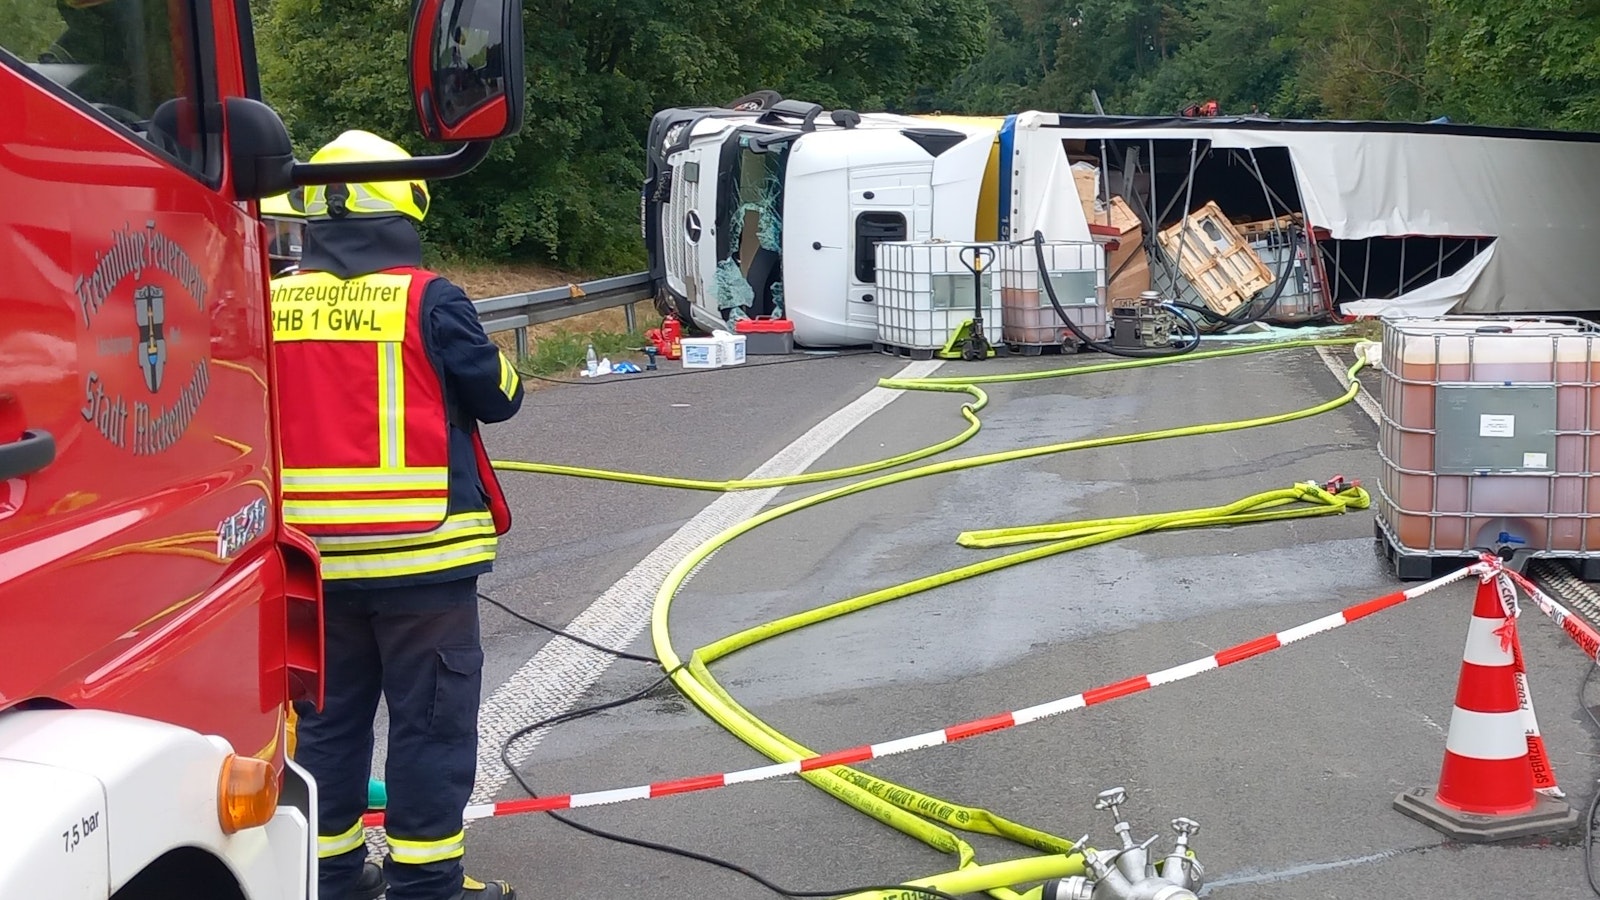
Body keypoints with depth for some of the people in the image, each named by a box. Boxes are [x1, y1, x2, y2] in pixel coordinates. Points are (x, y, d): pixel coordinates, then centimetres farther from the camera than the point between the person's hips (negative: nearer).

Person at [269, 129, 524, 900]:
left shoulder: (274, 306, 2)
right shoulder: (426, 300, -10)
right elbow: (496, 396, -2)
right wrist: (494, 362, 17)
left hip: (314, 555, 5)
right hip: (420, 551, -4)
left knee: (329, 715, 15)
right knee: (431, 720, 4)